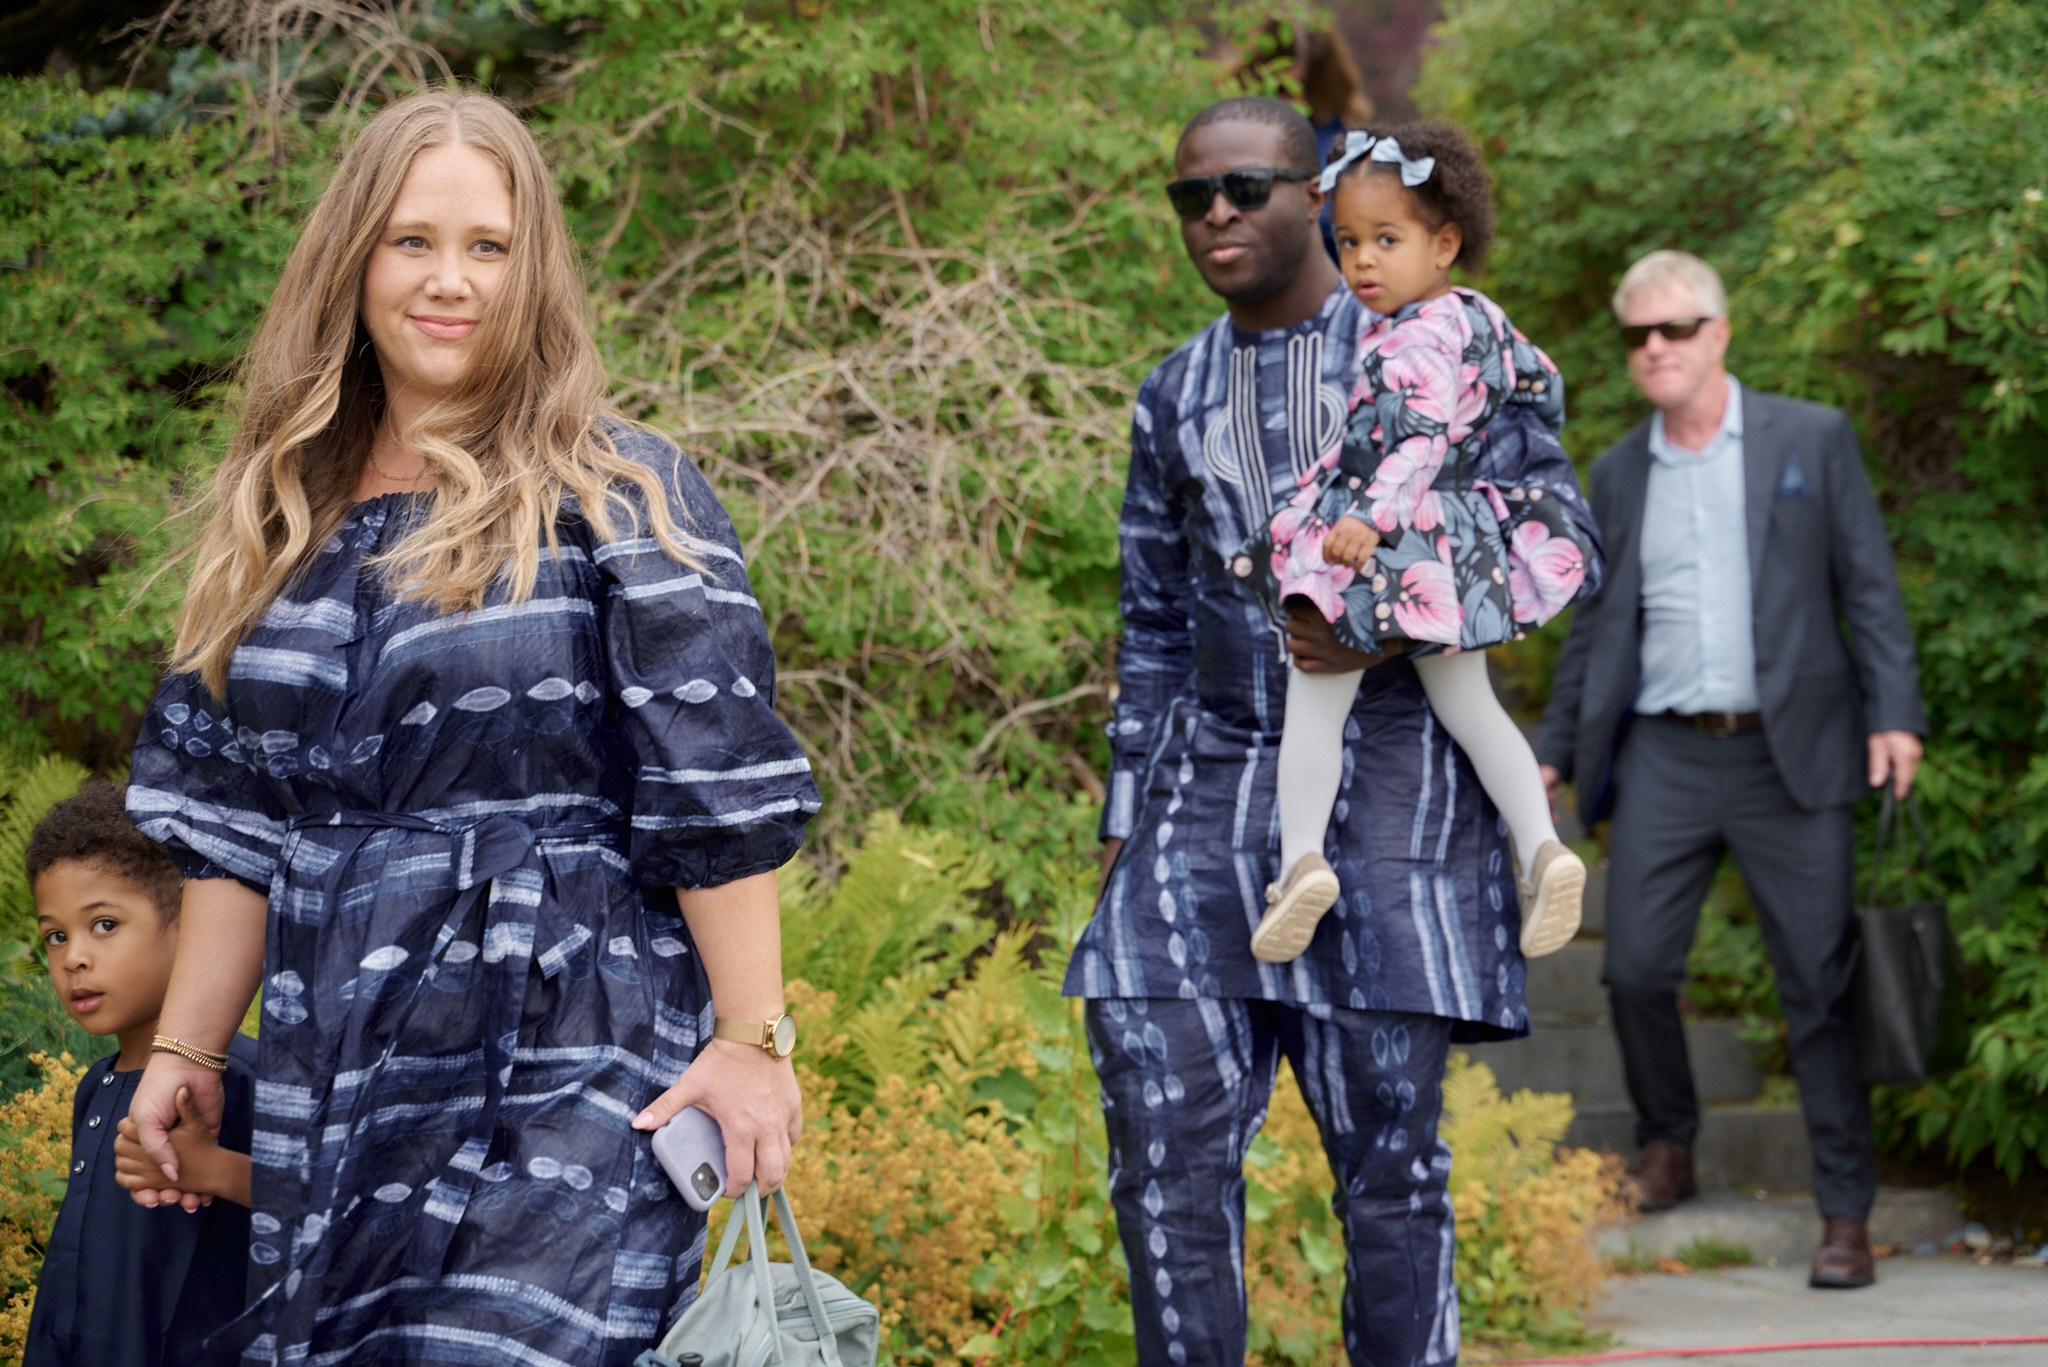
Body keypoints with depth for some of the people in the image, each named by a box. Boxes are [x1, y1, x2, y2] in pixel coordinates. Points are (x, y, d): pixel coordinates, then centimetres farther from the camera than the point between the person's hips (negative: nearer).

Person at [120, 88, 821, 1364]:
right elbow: (234, 822, 17)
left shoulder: (619, 497, -2)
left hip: (570, 1071, -5)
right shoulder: (285, 516, 14)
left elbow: (719, 793, -7)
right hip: (336, 1090, 5)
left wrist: (753, 1039, -12)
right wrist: (183, 1050, 14)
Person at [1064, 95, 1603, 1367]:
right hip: (1217, 780, 4)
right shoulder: (1174, 398, 14)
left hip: (1391, 780, -4)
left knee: (1388, 1143, -1)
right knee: (1164, 1127, -8)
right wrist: (1127, 825, 12)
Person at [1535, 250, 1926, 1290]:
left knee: (1819, 989, -2)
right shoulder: (1618, 474, 13)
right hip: (1661, 759, 3)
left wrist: (1894, 714, -8)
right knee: (1635, 970, -2)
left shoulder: (1812, 442, 4)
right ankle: (1667, 1147, 24)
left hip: (1788, 756, -3)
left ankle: (1845, 1216, 4)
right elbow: (1595, 622, 19)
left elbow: (1870, 588, 2)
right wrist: (1553, 751, 17)